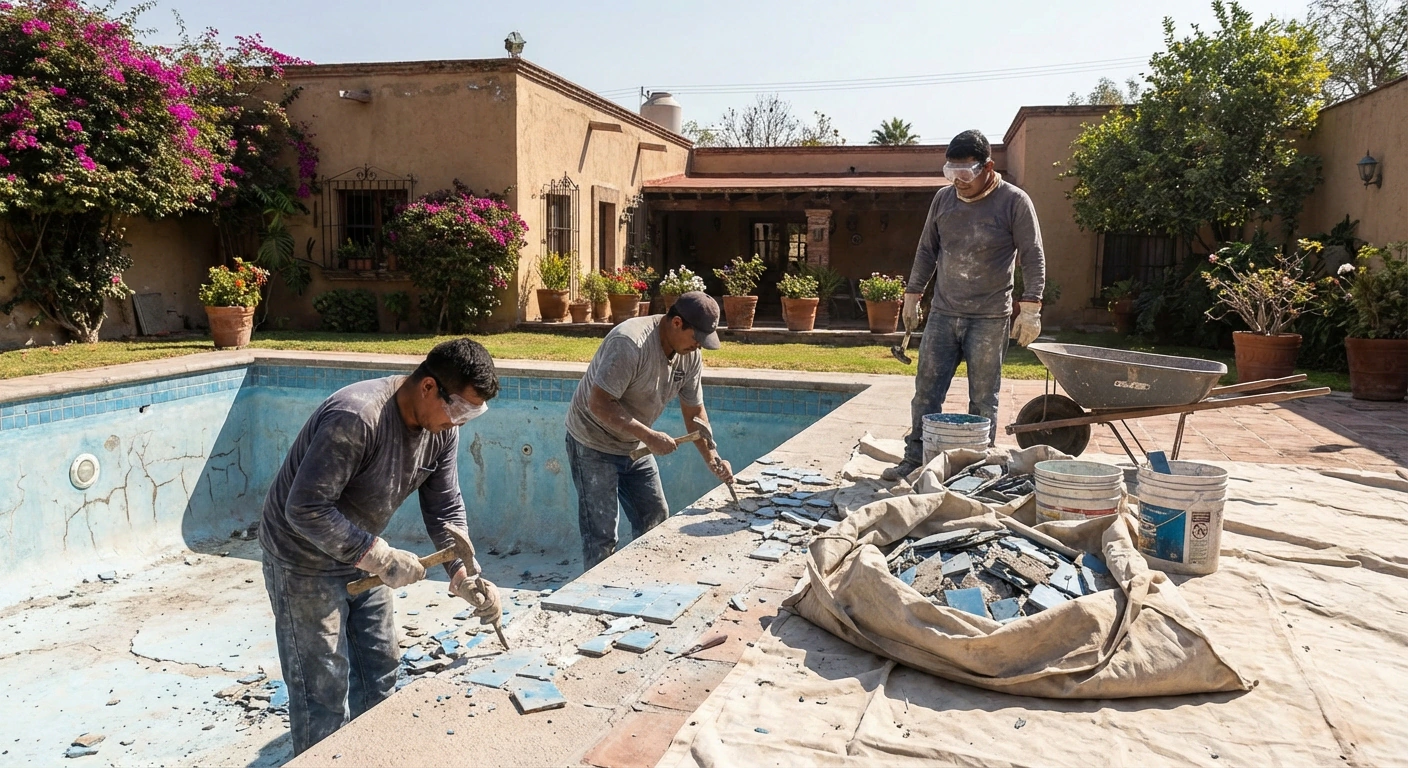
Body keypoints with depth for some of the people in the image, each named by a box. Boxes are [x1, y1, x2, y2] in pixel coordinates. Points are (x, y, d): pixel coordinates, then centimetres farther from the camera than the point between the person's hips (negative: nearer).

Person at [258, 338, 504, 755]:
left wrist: (466, 576, -13)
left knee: (380, 672, 16)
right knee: (324, 692, 0)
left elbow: (445, 509, -2)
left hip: (360, 558, 8)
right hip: (304, 561, -8)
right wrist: (380, 556, -30)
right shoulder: (355, 418, -34)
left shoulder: (442, 429, -9)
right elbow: (305, 510, -32)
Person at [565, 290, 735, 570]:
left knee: (656, 521, 13)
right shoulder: (629, 343, -30)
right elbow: (599, 404, -31)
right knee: (601, 537, -6)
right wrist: (649, 436, -32)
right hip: (594, 445, -8)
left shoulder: (691, 356, -5)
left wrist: (712, 457, -10)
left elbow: (694, 412, 3)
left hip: (634, 447, 8)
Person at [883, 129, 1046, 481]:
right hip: (943, 314, 4)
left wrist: (1030, 310, -14)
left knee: (983, 399, 3)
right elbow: (927, 251, 16)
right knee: (926, 390, 4)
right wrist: (912, 296, 14)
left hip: (990, 320, -4)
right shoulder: (943, 198, 8)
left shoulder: (1014, 202, -5)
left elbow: (1033, 258, -6)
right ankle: (915, 459, 13)